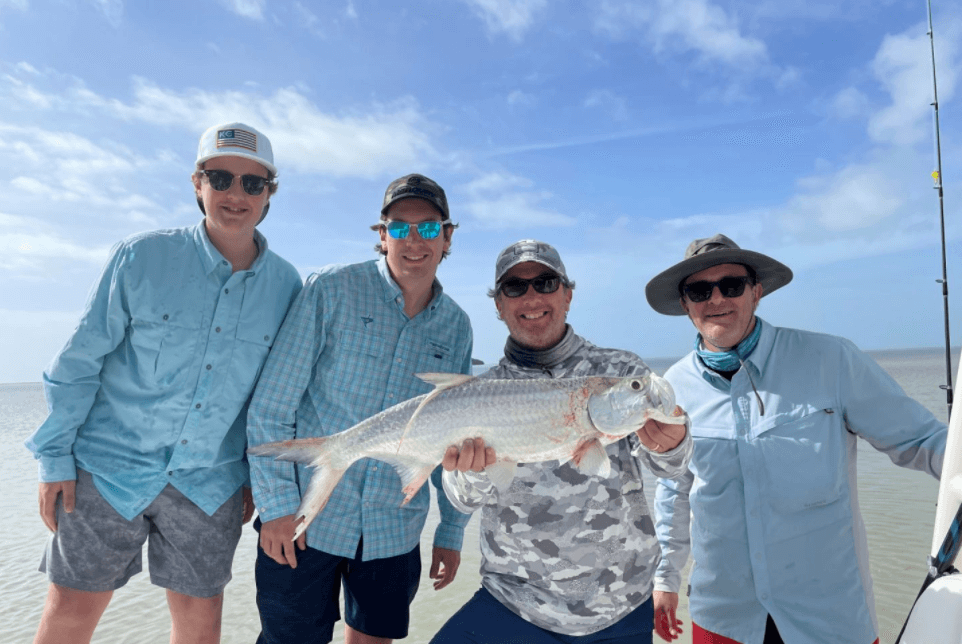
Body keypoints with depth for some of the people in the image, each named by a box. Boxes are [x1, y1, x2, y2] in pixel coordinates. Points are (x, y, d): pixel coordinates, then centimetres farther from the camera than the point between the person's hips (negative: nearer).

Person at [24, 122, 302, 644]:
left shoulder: (286, 286, -3)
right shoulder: (142, 257, -8)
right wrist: (54, 457, -3)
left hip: (210, 482, 2)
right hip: (109, 467, -1)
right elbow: (79, 361, -2)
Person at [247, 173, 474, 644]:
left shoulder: (456, 327, 2)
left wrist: (451, 530, 11)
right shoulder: (331, 290, -9)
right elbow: (271, 405, -8)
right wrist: (276, 503, -11)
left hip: (394, 531, 4)